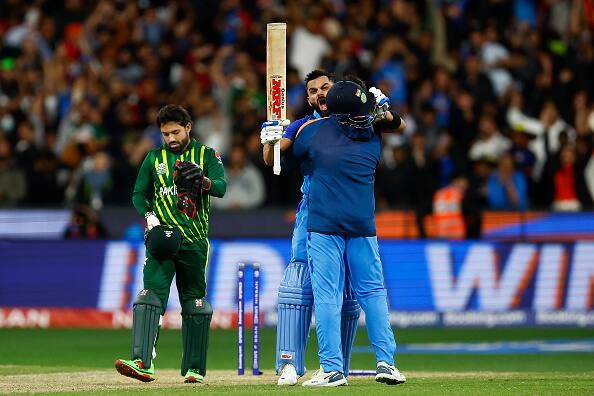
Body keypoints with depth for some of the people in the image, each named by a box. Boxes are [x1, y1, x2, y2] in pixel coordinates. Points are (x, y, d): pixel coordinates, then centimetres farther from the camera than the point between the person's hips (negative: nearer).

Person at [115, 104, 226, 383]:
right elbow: (139, 194, 13)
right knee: (151, 294, -15)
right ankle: (141, 362, -27)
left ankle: (194, 368, 13)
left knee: (195, 303, 4)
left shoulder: (206, 155, 5)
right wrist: (149, 217, -5)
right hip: (162, 237, 0)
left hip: (195, 242, 0)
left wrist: (202, 180, -30)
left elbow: (221, 188, -9)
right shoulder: (155, 158, 11)